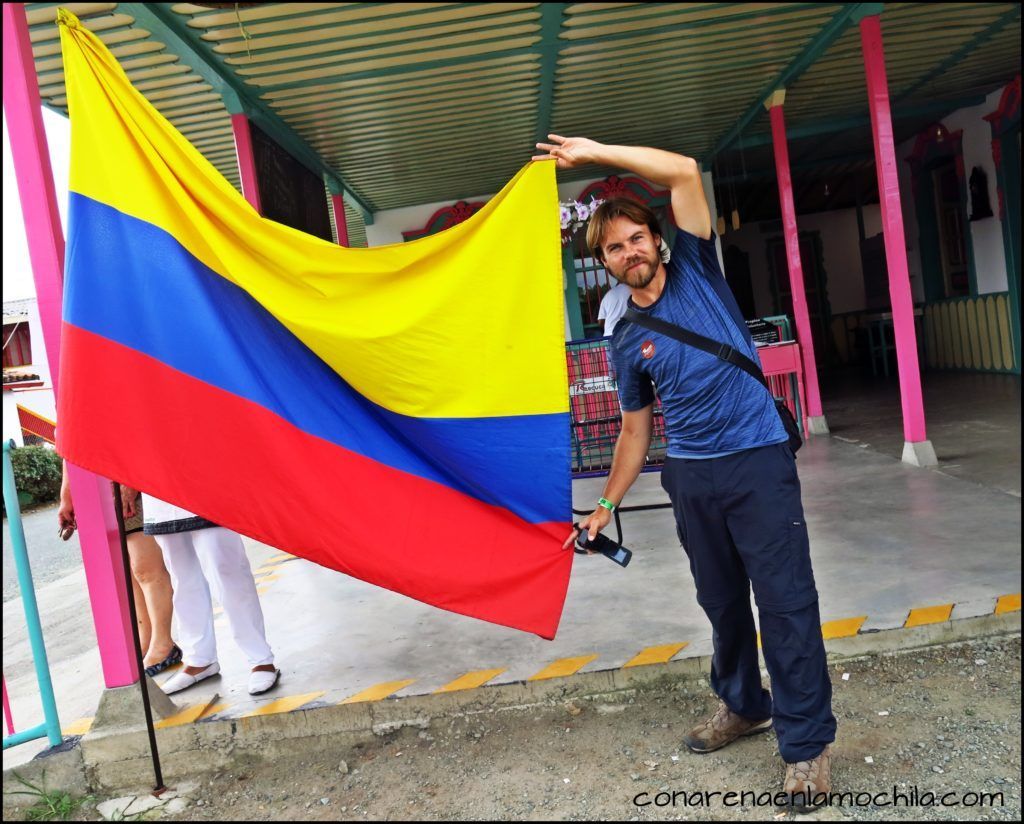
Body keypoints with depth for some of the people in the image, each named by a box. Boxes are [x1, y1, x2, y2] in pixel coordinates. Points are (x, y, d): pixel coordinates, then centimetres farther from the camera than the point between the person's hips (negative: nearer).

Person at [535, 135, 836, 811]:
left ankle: (808, 742, 8)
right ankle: (744, 705, 36)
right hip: (692, 477, 4)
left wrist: (593, 152, -5)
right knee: (722, 601, 15)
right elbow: (636, 430, 16)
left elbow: (684, 171, -6)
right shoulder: (627, 341, 11)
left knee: (785, 600, -4)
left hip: (758, 461, -4)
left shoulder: (695, 271, 4)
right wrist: (606, 507, 15)